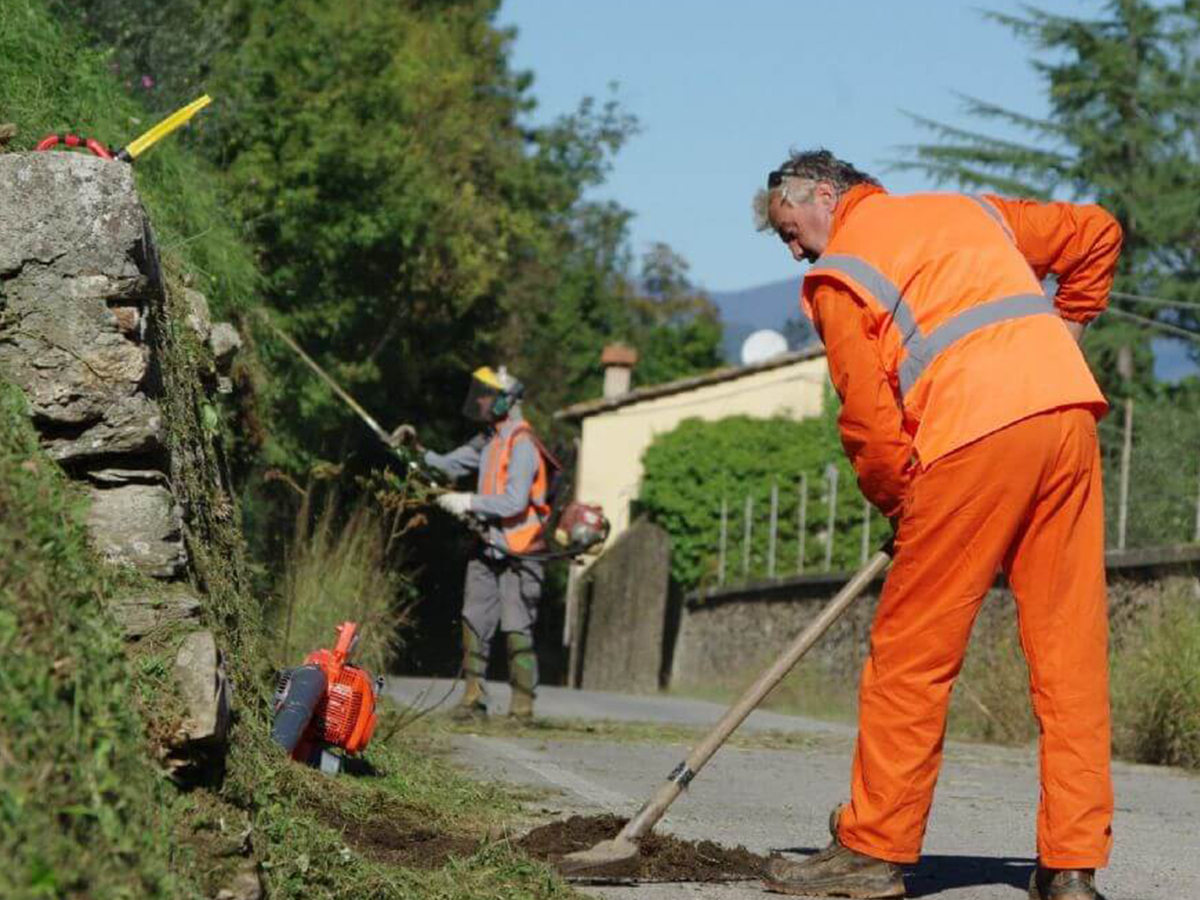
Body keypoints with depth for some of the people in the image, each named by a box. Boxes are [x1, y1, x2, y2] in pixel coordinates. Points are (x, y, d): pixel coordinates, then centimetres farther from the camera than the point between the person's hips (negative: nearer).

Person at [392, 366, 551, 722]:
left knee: (517, 631, -7)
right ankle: (473, 699, 11)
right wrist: (417, 449, 10)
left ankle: (523, 708, -3)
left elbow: (514, 502, -23)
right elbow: (449, 465, 24)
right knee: (474, 623, 6)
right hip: (487, 548, 9)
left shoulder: (522, 445, -15)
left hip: (517, 554, -9)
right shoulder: (489, 440, 13)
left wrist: (469, 502, -20)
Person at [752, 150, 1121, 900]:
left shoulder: (839, 272, 6)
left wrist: (898, 502, 14)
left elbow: (868, 417, 0)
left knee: (912, 649, 4)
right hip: (1069, 411, 6)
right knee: (1071, 647, 4)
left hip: (975, 432, -6)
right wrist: (1062, 329, 36)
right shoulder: (968, 210, 25)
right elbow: (1096, 234, 31)